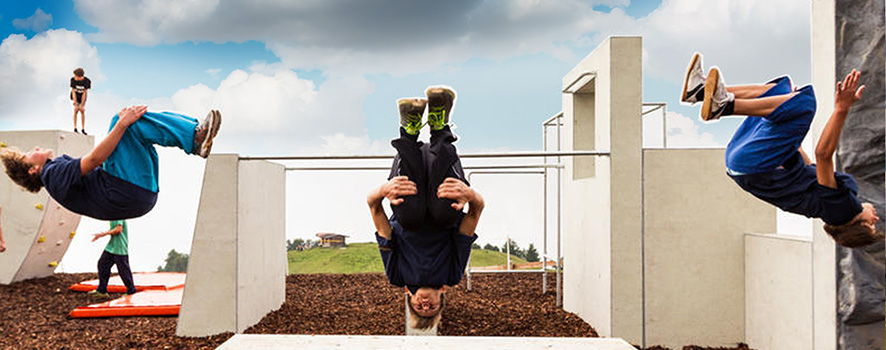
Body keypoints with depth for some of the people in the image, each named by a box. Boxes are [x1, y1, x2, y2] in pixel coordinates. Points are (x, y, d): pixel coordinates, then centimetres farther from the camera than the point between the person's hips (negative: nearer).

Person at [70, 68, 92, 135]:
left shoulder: (86, 81, -25)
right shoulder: (73, 80, -25)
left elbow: (84, 93, -20)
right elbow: (73, 92, -21)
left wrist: (82, 105, -20)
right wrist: (75, 104, -24)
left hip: (82, 98, 1)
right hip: (75, 97, -1)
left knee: (82, 111, -4)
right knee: (76, 110, -12)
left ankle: (83, 129, 3)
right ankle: (75, 128, -9)